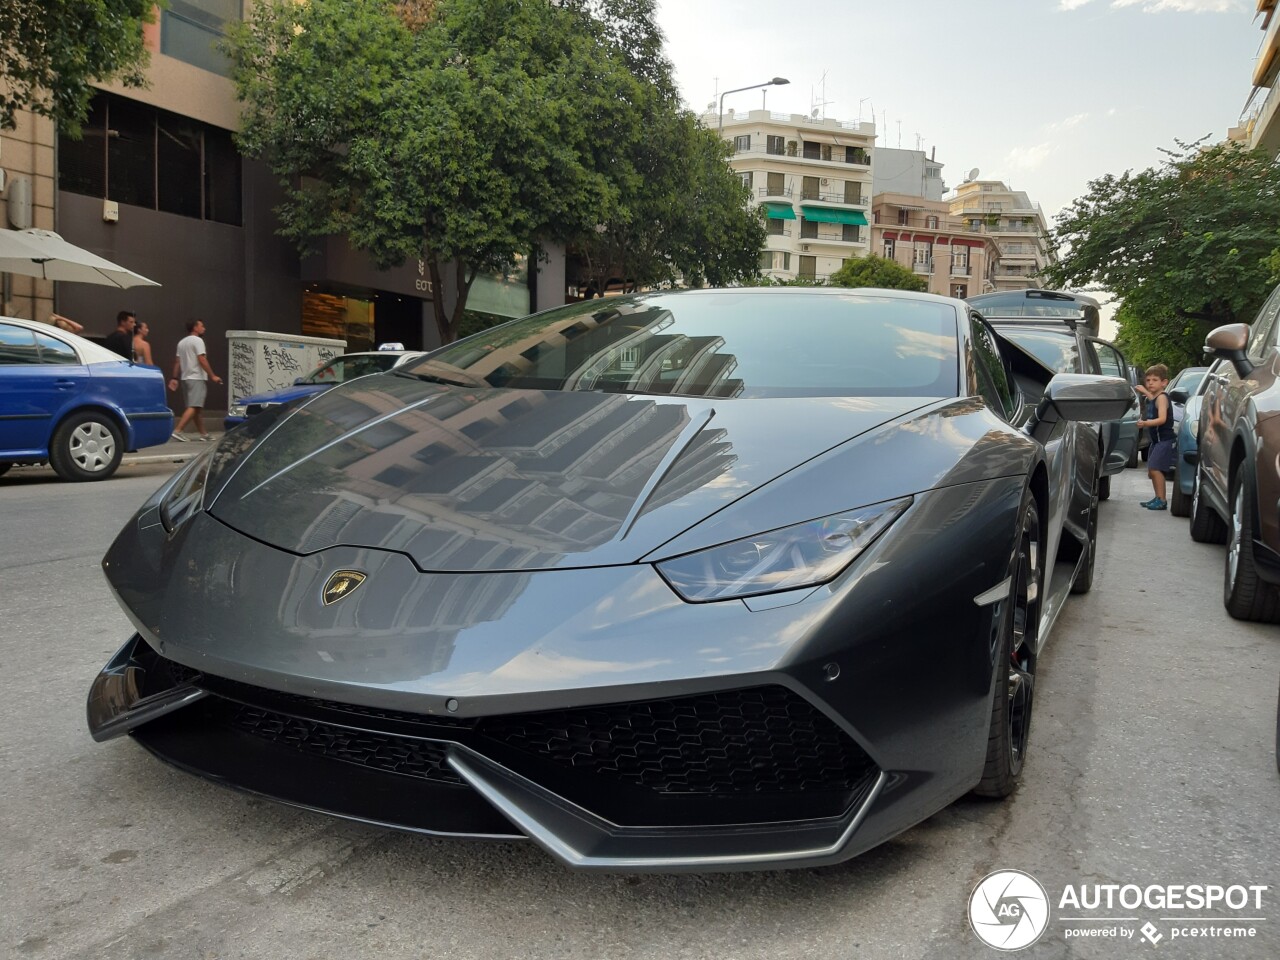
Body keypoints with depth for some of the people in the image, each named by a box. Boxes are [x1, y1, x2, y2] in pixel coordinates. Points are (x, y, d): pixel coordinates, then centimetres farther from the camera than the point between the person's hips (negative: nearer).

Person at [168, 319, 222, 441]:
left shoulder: (181, 342, 16)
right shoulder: (197, 341, -8)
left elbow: (177, 362, 14)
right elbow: (202, 360, -16)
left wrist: (174, 378, 14)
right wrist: (212, 376, -16)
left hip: (186, 378, 9)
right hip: (197, 378, -9)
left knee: (197, 408, 12)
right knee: (194, 407, -12)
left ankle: (204, 433, 16)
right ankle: (177, 431, -20)